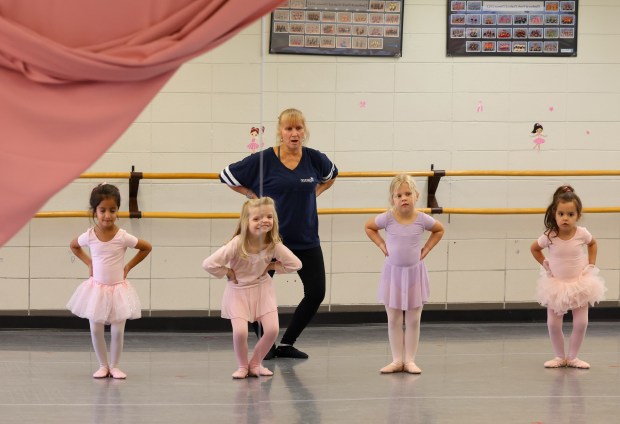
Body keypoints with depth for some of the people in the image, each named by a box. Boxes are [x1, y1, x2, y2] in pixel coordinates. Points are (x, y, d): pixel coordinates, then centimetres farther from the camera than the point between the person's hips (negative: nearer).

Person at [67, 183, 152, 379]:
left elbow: (147, 247, 0)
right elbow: (74, 246, 14)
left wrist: (129, 266, -2)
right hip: (96, 289, 1)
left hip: (117, 289, -1)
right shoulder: (89, 236, -8)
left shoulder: (123, 237, -14)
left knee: (117, 331, 0)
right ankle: (103, 365, 17)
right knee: (96, 330, 3)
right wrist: (88, 263, 4)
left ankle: (114, 365, 15)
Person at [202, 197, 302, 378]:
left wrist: (270, 266, -9)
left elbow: (295, 264, -5)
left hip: (262, 289, 3)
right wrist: (228, 273, -17)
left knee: (272, 329, -10)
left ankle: (255, 364, 15)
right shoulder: (237, 244, -29)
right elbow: (209, 264, -30)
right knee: (240, 331, -19)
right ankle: (242, 366, 9)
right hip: (238, 291, -3)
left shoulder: (274, 245, -18)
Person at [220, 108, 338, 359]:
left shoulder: (314, 159, -3)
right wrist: (255, 196, -6)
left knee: (316, 293, 1)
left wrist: (313, 194, 7)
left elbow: (331, 175, 21)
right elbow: (227, 176, -2)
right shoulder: (263, 160, -12)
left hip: (306, 239, 3)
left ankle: (286, 344, 18)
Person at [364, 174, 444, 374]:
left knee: (413, 320, 4)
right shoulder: (387, 218, -12)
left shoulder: (422, 219, -10)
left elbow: (439, 230, 10)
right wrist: (382, 245, -2)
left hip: (414, 273, 0)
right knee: (394, 320, 5)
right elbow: (369, 227, 7)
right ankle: (397, 360, 12)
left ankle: (410, 360, 11)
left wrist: (427, 248, 0)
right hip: (393, 273, 0)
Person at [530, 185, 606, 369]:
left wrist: (591, 264, 1)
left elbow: (592, 244, 9)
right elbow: (534, 248, 3)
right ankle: (560, 357, 14)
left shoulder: (582, 234, -16)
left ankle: (572, 357, 12)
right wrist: (545, 265, -3)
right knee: (553, 324, -3)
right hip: (556, 284, 0)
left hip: (579, 283, 0)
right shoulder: (549, 236, -19)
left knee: (581, 323, -4)